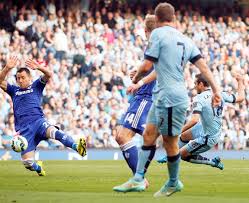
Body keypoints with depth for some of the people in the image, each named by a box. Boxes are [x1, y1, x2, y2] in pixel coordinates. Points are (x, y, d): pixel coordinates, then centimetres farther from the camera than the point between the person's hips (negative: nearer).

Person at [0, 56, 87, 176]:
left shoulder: (36, 86, 19)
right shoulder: (14, 91, 24)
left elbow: (49, 75, 3)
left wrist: (39, 67, -16)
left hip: (38, 121, -2)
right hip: (23, 128, 2)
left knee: (53, 132, -37)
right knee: (27, 162, -11)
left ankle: (77, 147, -57)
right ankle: (38, 168, 24)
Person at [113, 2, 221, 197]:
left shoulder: (158, 34, -9)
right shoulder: (185, 40, 12)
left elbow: (147, 65, -11)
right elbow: (203, 65, 6)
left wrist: (136, 78, 10)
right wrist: (215, 90, 5)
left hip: (171, 99, -9)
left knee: (170, 142, 4)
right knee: (149, 135, 8)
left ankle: (174, 183, 16)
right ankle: (138, 180, 7)